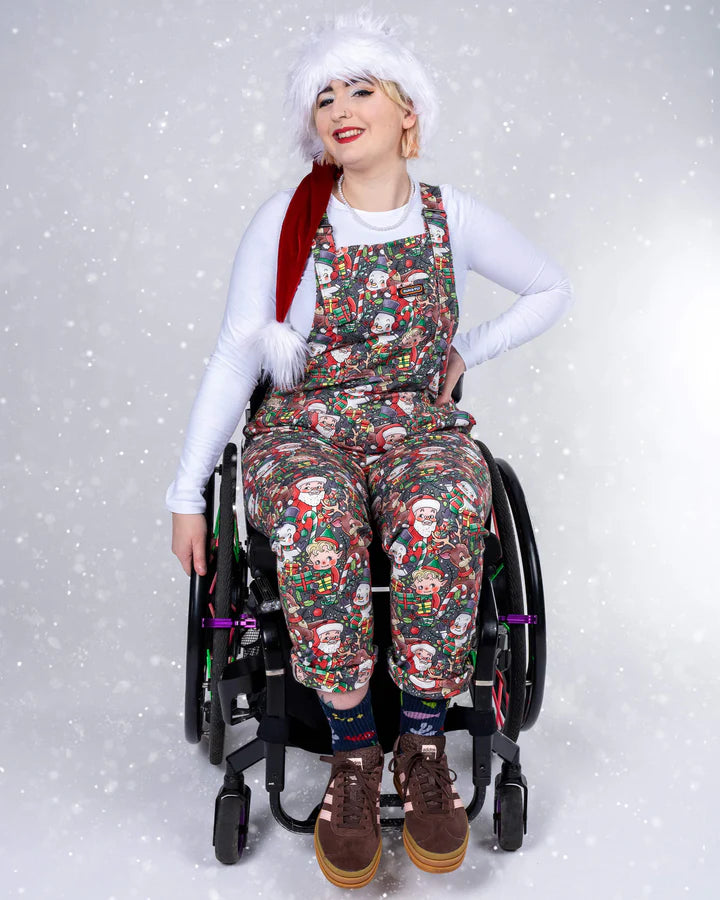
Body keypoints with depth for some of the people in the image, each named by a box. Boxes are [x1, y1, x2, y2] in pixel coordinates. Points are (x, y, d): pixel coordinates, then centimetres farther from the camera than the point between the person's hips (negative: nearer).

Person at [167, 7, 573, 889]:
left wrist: (466, 353, 7)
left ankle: (422, 743, -16)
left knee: (439, 522, -35)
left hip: (419, 427, 1)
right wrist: (187, 494, -5)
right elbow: (233, 359, -2)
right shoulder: (285, 220, -1)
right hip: (301, 430, 0)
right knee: (316, 527, -37)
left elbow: (552, 290, 19)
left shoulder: (453, 218, 3)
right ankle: (353, 751, -17)